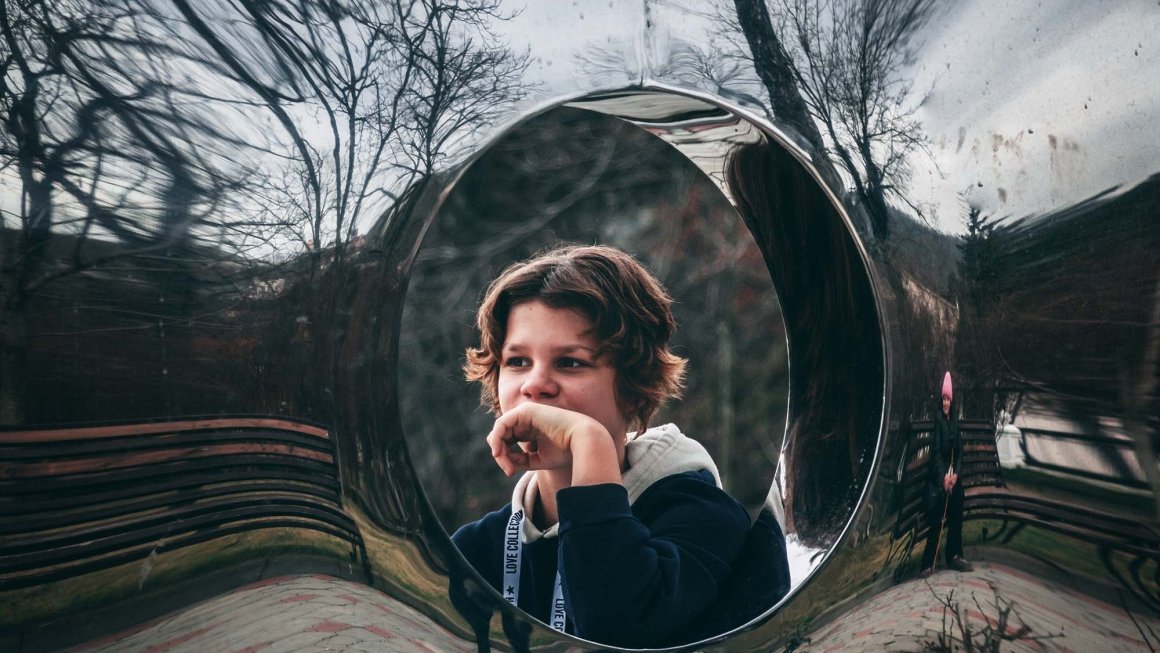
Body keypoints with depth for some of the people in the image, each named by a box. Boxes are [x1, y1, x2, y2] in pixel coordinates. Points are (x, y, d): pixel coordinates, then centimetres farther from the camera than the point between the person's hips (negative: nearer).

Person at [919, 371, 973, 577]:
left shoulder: (955, 421, 9)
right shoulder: (937, 419, -9)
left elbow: (959, 450, 9)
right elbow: (935, 449, -14)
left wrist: (955, 473, -4)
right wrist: (943, 476, -18)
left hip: (953, 476, 7)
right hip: (937, 476, -7)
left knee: (956, 517, 9)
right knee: (936, 519, -7)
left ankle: (954, 556, 20)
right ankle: (928, 562, -4)